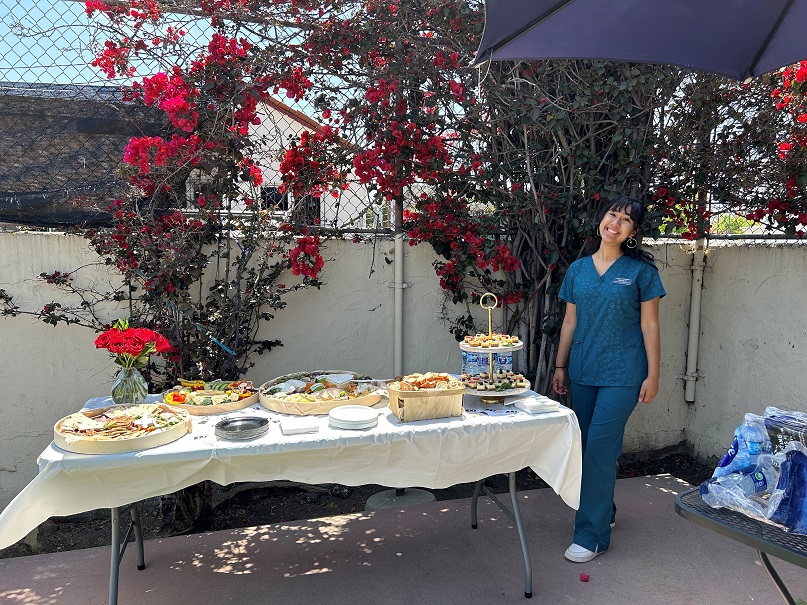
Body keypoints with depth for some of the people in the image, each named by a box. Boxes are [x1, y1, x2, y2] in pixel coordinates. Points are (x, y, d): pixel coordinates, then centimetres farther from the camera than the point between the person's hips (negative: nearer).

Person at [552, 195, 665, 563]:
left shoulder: (641, 270, -2)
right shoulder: (578, 269, 9)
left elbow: (649, 325, -2)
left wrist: (652, 375, -5)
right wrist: (560, 366, 11)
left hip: (622, 373, -4)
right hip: (582, 371, 5)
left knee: (600, 449, -7)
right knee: (587, 446, 12)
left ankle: (591, 535, 4)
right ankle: (604, 511, 34)